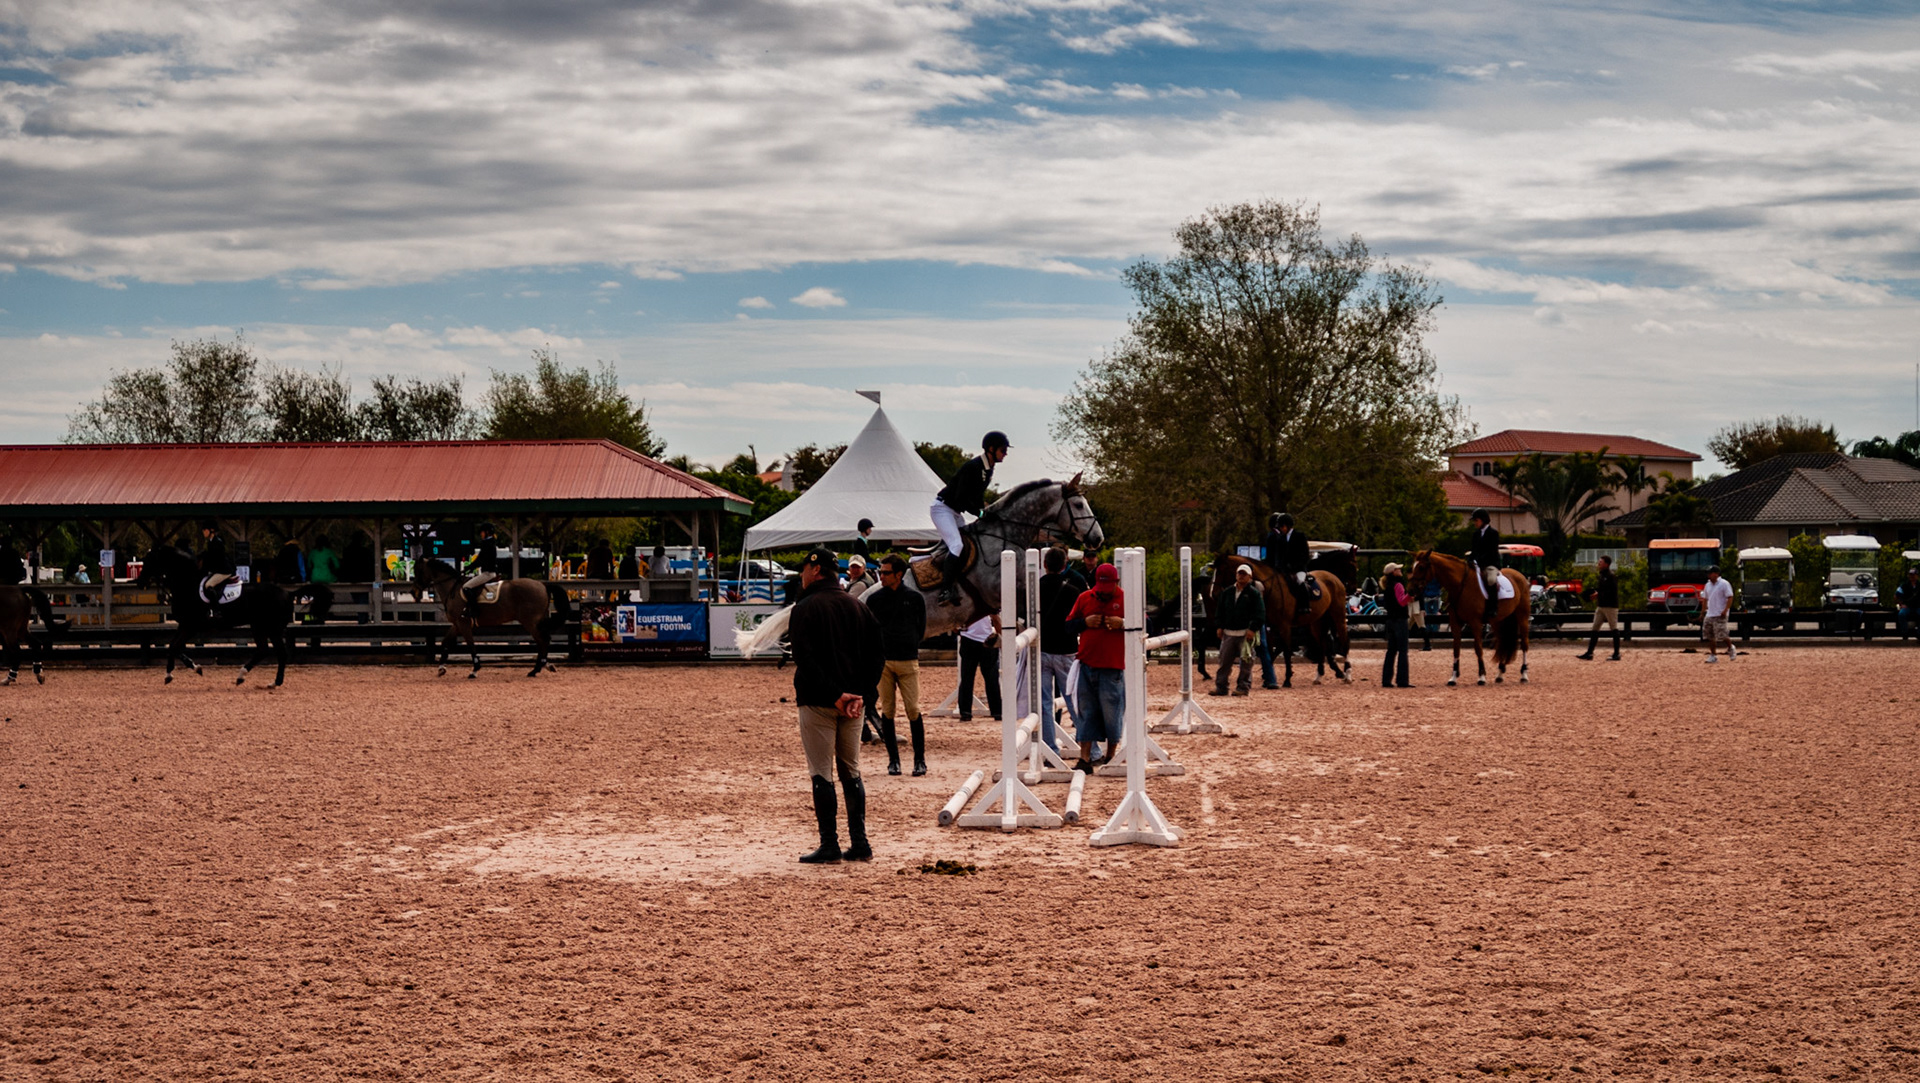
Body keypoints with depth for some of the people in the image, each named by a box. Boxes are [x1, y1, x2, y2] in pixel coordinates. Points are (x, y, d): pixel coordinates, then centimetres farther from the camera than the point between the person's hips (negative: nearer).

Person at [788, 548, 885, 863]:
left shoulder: (806, 608, -7)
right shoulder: (859, 607, 11)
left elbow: (804, 659, -17)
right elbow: (878, 654, 7)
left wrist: (833, 695, -17)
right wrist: (862, 694, -1)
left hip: (818, 702, -6)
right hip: (853, 703, 6)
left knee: (821, 774, -2)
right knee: (851, 772, 12)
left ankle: (829, 846, -2)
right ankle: (859, 844, 10)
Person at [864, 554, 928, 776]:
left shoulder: (914, 598, 5)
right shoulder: (874, 599, 7)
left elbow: (921, 629, 13)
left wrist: (909, 646, 6)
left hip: (908, 661, -1)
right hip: (882, 662, 1)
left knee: (913, 711, -5)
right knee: (887, 712, 2)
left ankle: (920, 760, 2)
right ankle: (893, 760, 9)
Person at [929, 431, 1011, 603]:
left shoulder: (988, 469, 7)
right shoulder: (972, 467, -23)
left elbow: (977, 495, 16)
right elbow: (960, 497, -26)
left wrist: (986, 509, 1)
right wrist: (980, 512, -21)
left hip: (955, 512, 10)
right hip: (942, 508, -10)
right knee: (957, 545, -23)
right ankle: (946, 589, -26)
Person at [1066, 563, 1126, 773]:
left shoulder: (1126, 600, 1)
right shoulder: (1084, 598, 8)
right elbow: (1068, 624, 12)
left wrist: (1122, 624, -15)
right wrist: (1085, 622, -8)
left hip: (1113, 667, -2)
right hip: (1087, 664, 3)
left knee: (1112, 712, 4)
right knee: (1087, 712, 3)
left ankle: (1111, 755, 20)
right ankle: (1085, 759, 3)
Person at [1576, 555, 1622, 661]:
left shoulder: (1612, 576, -13)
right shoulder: (1602, 575, 15)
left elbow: (1613, 592, -19)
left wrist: (1599, 594, -18)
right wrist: (1595, 590, 5)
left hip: (1610, 606, -9)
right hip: (1600, 606, 9)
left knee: (1614, 629, -1)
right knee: (1595, 629, 6)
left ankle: (1617, 654, 4)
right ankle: (1589, 653, 6)